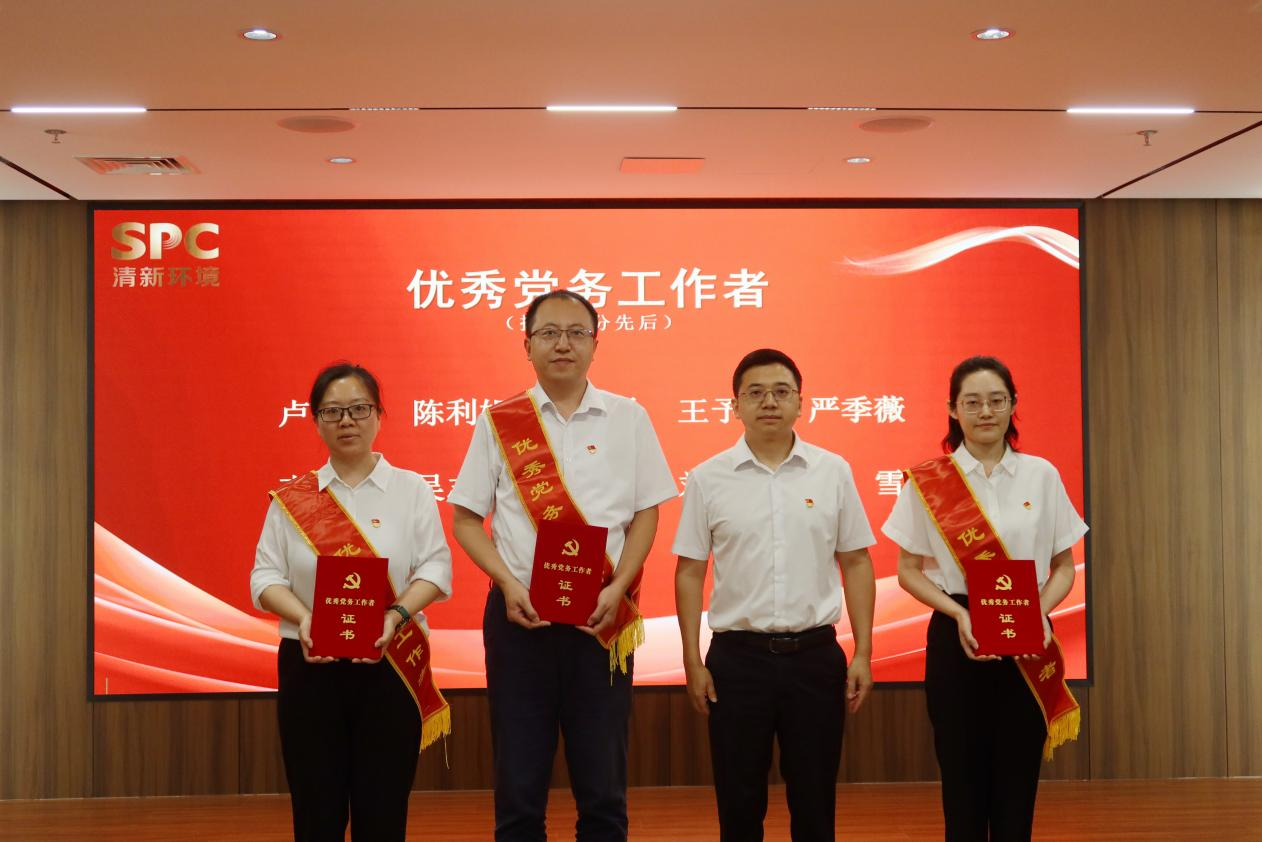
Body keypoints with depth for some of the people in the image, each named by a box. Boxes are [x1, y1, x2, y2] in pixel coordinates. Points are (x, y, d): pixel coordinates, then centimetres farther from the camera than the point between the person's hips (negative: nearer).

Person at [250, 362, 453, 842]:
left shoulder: (411, 489, 5)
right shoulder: (291, 499, 7)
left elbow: (436, 567, -3)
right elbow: (266, 576, 2)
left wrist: (396, 615, -19)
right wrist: (304, 618, -17)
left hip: (390, 668, -1)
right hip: (310, 666, 1)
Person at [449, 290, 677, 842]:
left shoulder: (628, 418, 6)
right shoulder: (498, 423, 5)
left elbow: (646, 515, 6)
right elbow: (465, 519, 5)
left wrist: (617, 589, -9)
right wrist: (508, 584, -10)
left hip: (602, 617, 0)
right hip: (519, 613, 0)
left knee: (602, 789, 7)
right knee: (519, 785, 6)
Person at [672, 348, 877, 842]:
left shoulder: (833, 472, 2)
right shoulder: (708, 478, 0)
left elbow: (856, 563, 5)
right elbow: (690, 572, 3)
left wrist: (863, 653, 1)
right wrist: (692, 661, -1)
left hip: (815, 655, 1)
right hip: (737, 656, 0)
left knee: (815, 801, 10)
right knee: (739, 802, 9)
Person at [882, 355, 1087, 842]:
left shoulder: (1041, 475, 3)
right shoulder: (927, 482, -1)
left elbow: (1064, 566, 8)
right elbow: (909, 571, 2)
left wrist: (1040, 612, -11)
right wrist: (959, 614, -14)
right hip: (956, 638, -1)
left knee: (1018, 777, 5)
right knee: (963, 778, 5)